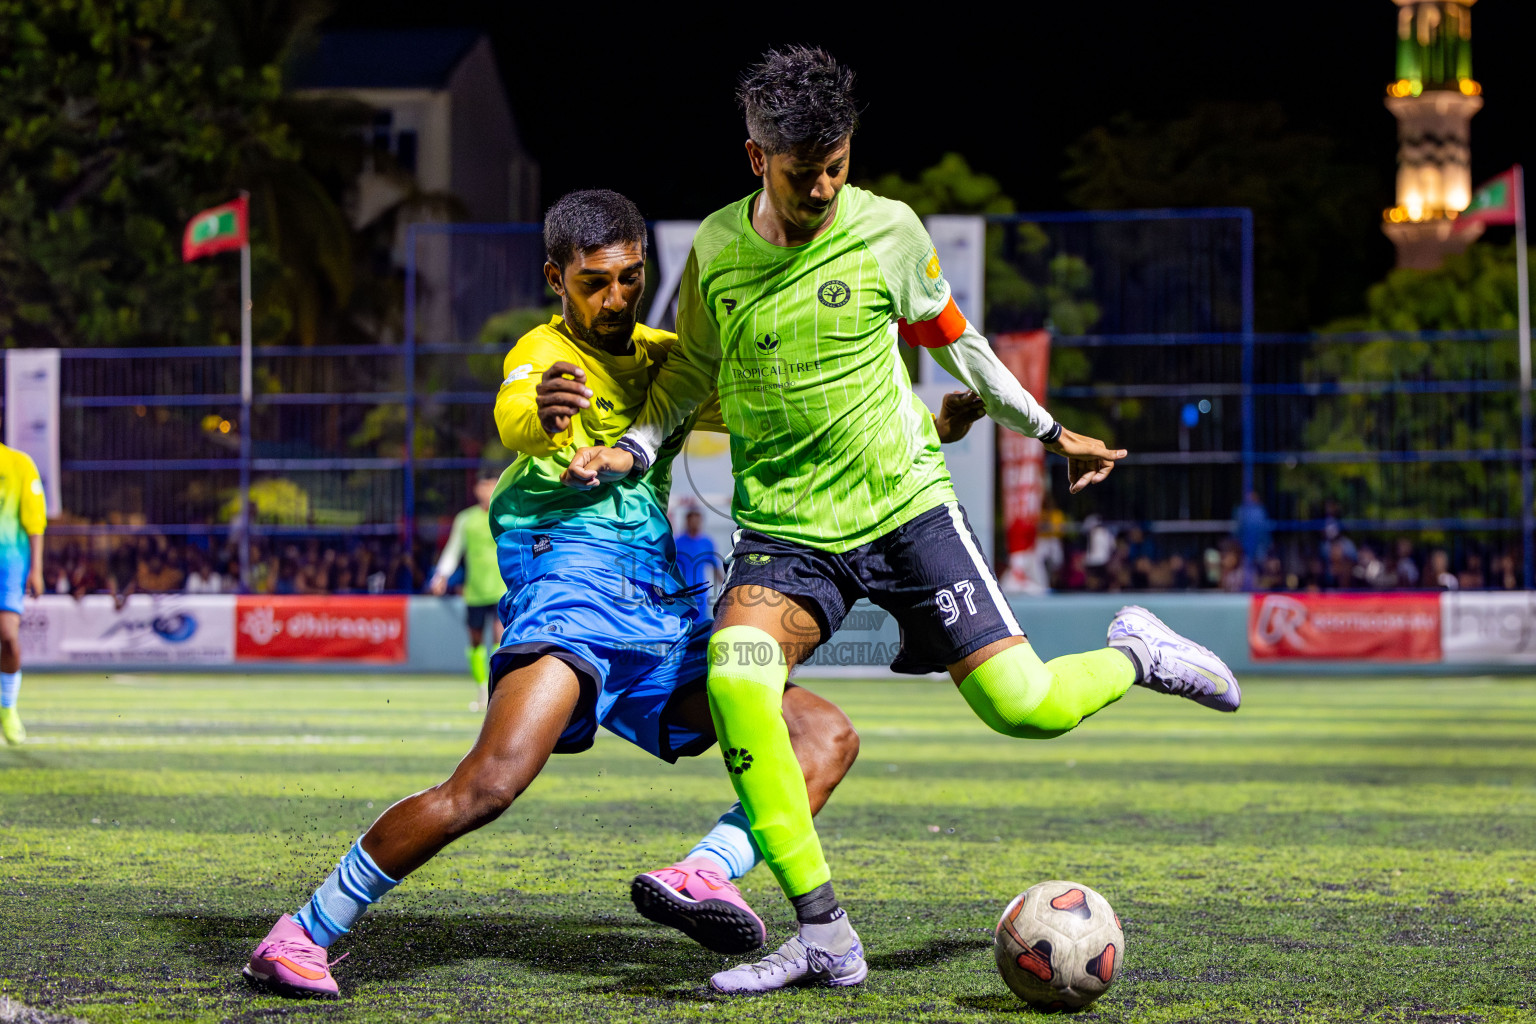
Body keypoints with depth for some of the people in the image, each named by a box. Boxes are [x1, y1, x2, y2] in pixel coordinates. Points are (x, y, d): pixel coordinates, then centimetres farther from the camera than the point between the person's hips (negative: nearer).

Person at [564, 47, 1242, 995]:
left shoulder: (889, 231, -4)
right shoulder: (716, 250, -1)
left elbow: (952, 339, 13)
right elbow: (693, 372, 14)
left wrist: (1049, 431, 20)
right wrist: (633, 450, -3)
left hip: (906, 506, -1)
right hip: (785, 528, 1)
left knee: (1023, 706, -13)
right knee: (736, 675, -29)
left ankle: (1134, 656, 26)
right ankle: (825, 937, -21)